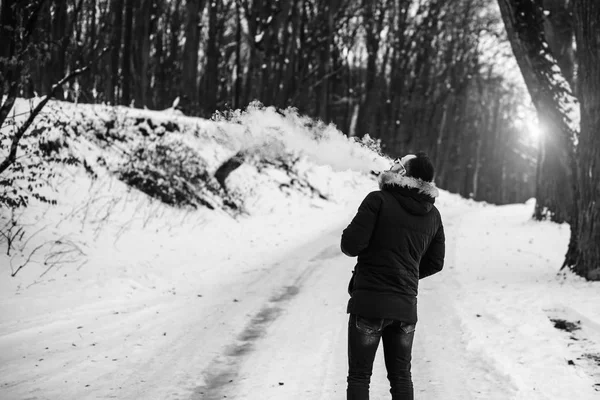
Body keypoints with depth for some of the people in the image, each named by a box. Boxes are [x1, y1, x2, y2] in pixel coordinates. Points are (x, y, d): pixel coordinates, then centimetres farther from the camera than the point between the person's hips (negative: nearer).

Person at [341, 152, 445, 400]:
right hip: (406, 305, 5)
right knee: (401, 376, 16)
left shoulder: (378, 200, -11)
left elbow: (351, 245, -16)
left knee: (359, 376, 5)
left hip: (369, 302, -4)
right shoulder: (433, 215, 6)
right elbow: (434, 263, 13)